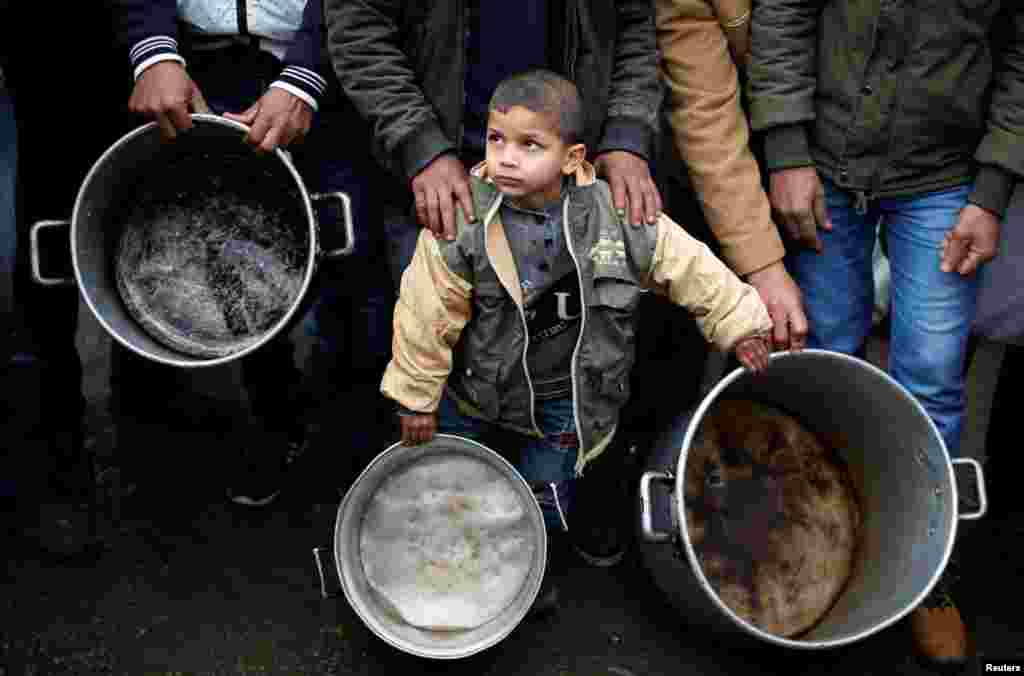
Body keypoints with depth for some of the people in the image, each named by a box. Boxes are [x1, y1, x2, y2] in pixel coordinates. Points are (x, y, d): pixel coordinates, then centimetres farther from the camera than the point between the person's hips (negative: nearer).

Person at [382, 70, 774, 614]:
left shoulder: (614, 215, -21)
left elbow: (686, 266, -7)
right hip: (477, 381, 0)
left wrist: (739, 323, -2)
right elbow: (427, 314, -14)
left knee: (547, 494, 13)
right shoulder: (462, 220, -23)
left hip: (565, 393, 0)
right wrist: (416, 396, -6)